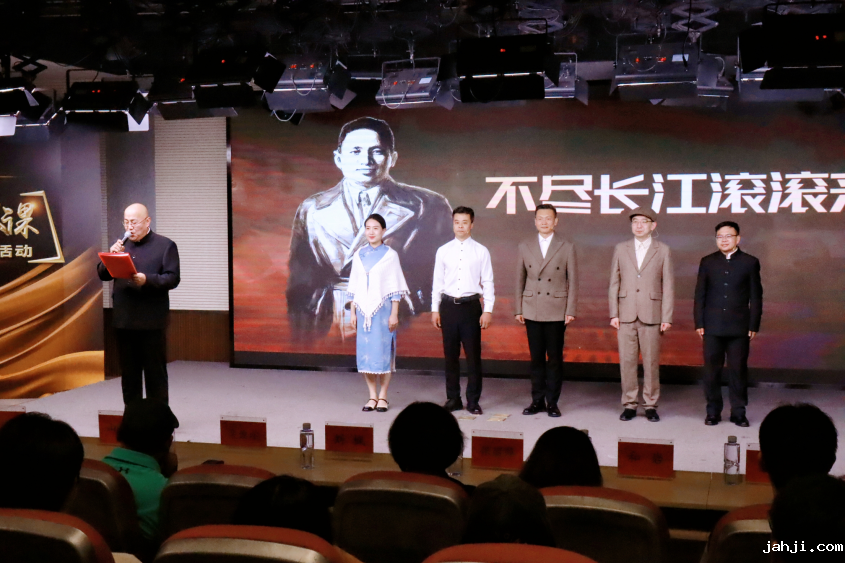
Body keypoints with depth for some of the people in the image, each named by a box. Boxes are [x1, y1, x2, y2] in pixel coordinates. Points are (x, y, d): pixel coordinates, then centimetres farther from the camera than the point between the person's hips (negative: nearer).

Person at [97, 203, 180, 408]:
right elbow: (103, 275, 11)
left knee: (155, 372, 1)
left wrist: (147, 280, -23)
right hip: (123, 320, 5)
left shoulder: (165, 245, 1)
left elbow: (172, 279, -8)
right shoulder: (120, 245, 16)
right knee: (128, 373, 11)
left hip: (151, 321, -5)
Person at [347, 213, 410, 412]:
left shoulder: (390, 255, -1)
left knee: (383, 351, -2)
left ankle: (383, 397, 8)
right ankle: (372, 396, 13)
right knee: (365, 352, 3)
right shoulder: (359, 255, 9)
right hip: (363, 309, 4)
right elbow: (354, 286, 11)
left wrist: (394, 314, -8)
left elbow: (395, 287, -3)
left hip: (383, 308, -3)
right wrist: (353, 312, 7)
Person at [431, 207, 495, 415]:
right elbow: (437, 282, 8)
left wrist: (488, 310, -5)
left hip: (471, 305, -2)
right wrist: (435, 309, 6)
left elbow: (488, 283, 0)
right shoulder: (443, 251, 6)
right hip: (448, 305, 2)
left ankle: (473, 401, 12)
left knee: (473, 355, 2)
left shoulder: (481, 251, 1)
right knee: (450, 355, 9)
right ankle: (453, 399, 19)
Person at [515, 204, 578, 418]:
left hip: (557, 311, -2)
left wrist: (571, 310, -5)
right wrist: (518, 309, 6)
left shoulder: (566, 247, 1)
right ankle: (537, 400, 16)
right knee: (536, 358, 6)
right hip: (532, 311, 2)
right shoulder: (525, 247, 7)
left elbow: (573, 281, 1)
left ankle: (552, 402, 12)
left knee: (555, 358, 3)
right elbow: (520, 280, 10)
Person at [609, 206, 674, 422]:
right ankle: (629, 404, 13)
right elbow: (614, 283, 8)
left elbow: (668, 286, 2)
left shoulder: (663, 251, 5)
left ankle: (651, 405, 13)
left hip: (651, 315, -1)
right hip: (626, 315, 1)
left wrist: (666, 318, -3)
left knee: (651, 362, 3)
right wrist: (614, 314, 1)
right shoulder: (621, 249, 9)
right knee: (627, 361, 3)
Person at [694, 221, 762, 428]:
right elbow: (700, 294, 8)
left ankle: (738, 412, 12)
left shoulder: (750, 262, 5)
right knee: (712, 370, 4)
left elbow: (756, 297, 5)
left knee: (738, 370, 2)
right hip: (712, 327, 1)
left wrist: (754, 325, -1)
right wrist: (699, 323, 1)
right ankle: (713, 411, 13)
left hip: (739, 327, -1)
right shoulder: (708, 262, 9)